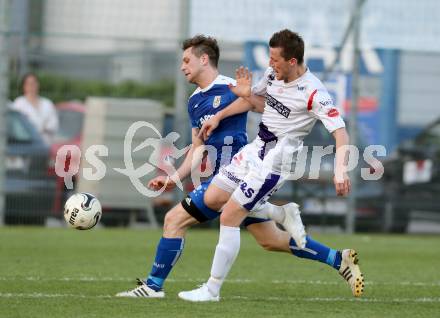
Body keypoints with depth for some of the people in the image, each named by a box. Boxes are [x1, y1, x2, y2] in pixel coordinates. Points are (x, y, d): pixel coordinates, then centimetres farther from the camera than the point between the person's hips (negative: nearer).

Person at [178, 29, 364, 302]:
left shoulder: (314, 93, -21)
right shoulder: (273, 74, 3)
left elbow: (340, 132, -26)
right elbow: (251, 98, 23)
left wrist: (340, 170, -39)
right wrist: (218, 117, 19)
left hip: (276, 161, -9)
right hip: (256, 148, 9)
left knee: (229, 218, -12)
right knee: (211, 199, 8)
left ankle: (212, 289, 1)